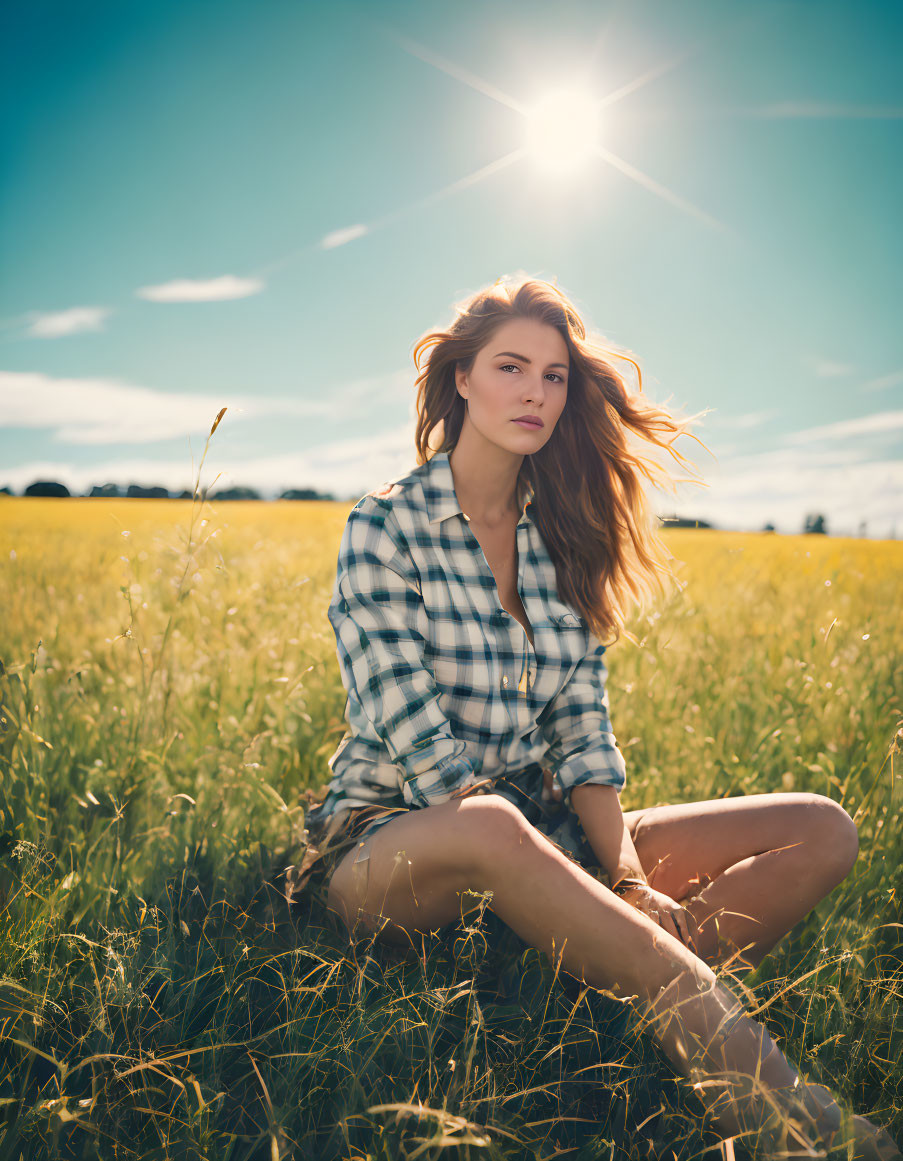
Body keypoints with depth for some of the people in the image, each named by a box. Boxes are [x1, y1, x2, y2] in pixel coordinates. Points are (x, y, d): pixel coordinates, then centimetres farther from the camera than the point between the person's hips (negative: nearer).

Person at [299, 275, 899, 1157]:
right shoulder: (385, 529, -8)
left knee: (821, 831, -10)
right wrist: (610, 885, -23)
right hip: (392, 840, -5)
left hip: (539, 835, 6)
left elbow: (582, 726, 3)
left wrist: (625, 872, -15)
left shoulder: (560, 538, 8)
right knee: (489, 829, -43)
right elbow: (417, 738, -18)